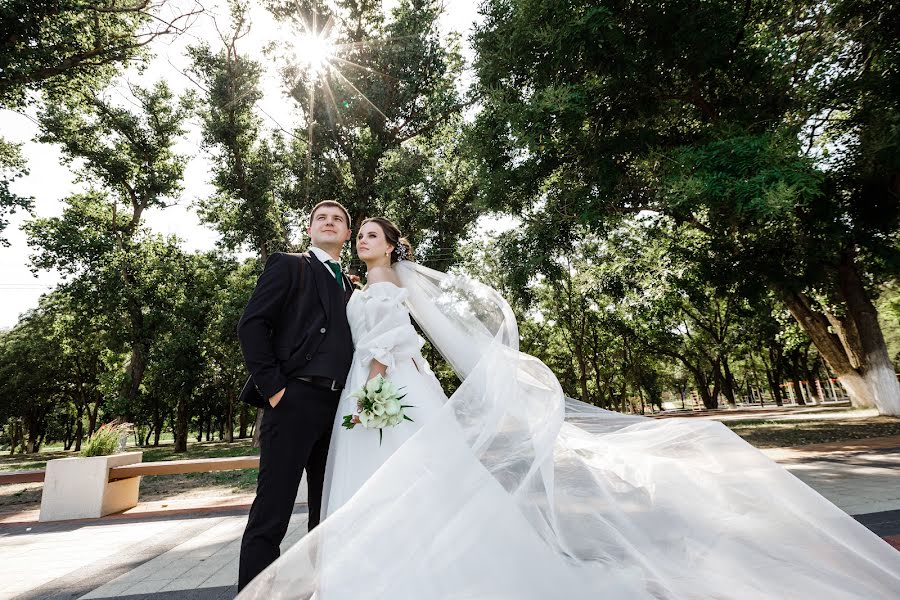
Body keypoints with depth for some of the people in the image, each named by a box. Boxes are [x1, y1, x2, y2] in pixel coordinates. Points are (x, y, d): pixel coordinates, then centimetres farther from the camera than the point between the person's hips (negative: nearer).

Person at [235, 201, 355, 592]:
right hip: (295, 400, -6)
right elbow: (251, 325, -4)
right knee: (270, 518, -1)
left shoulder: (349, 286, 22)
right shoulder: (287, 265, 6)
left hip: (339, 407, 6)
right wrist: (272, 387, -12)